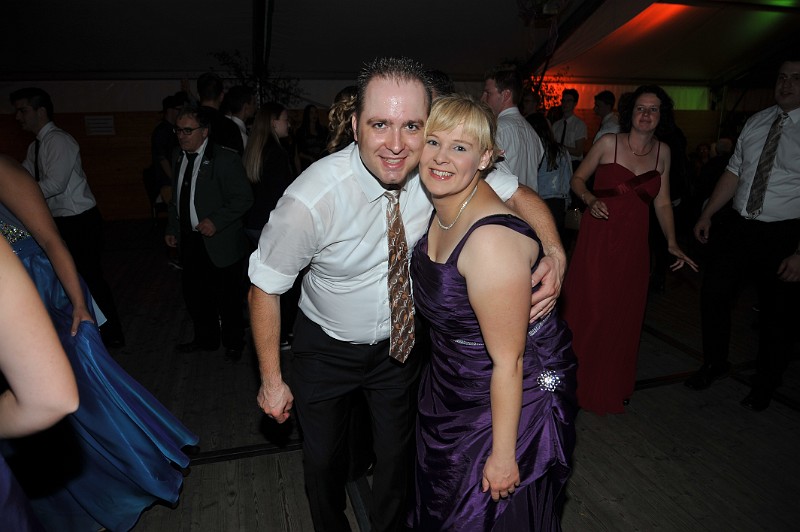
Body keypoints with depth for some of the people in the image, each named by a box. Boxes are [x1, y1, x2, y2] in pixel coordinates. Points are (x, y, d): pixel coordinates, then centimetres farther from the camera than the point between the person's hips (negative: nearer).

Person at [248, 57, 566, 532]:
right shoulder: (311, 199, -31)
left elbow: (518, 194, -9)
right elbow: (265, 286, -18)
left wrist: (554, 252, -28)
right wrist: (271, 381, -12)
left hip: (400, 342, 2)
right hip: (327, 347, -1)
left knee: (398, 455, 19)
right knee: (323, 459, 17)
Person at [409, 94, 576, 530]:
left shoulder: (492, 240, -34)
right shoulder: (440, 208, -7)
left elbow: (508, 361, -27)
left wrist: (503, 455, -18)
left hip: (514, 393, -8)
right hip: (452, 387, 8)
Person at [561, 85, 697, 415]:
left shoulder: (662, 152, 7)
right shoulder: (608, 143, -4)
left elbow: (662, 202, 10)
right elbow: (577, 179, 3)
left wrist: (672, 244, 4)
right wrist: (591, 200, -16)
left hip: (633, 243, 4)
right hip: (597, 238, -3)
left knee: (624, 315, 10)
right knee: (589, 311, -1)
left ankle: (614, 386, 29)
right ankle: (579, 381, 19)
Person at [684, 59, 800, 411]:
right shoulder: (757, 122, 5)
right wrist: (707, 214, 5)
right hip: (736, 225, 4)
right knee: (714, 295, 10)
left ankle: (765, 385, 33)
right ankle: (714, 363, 34)